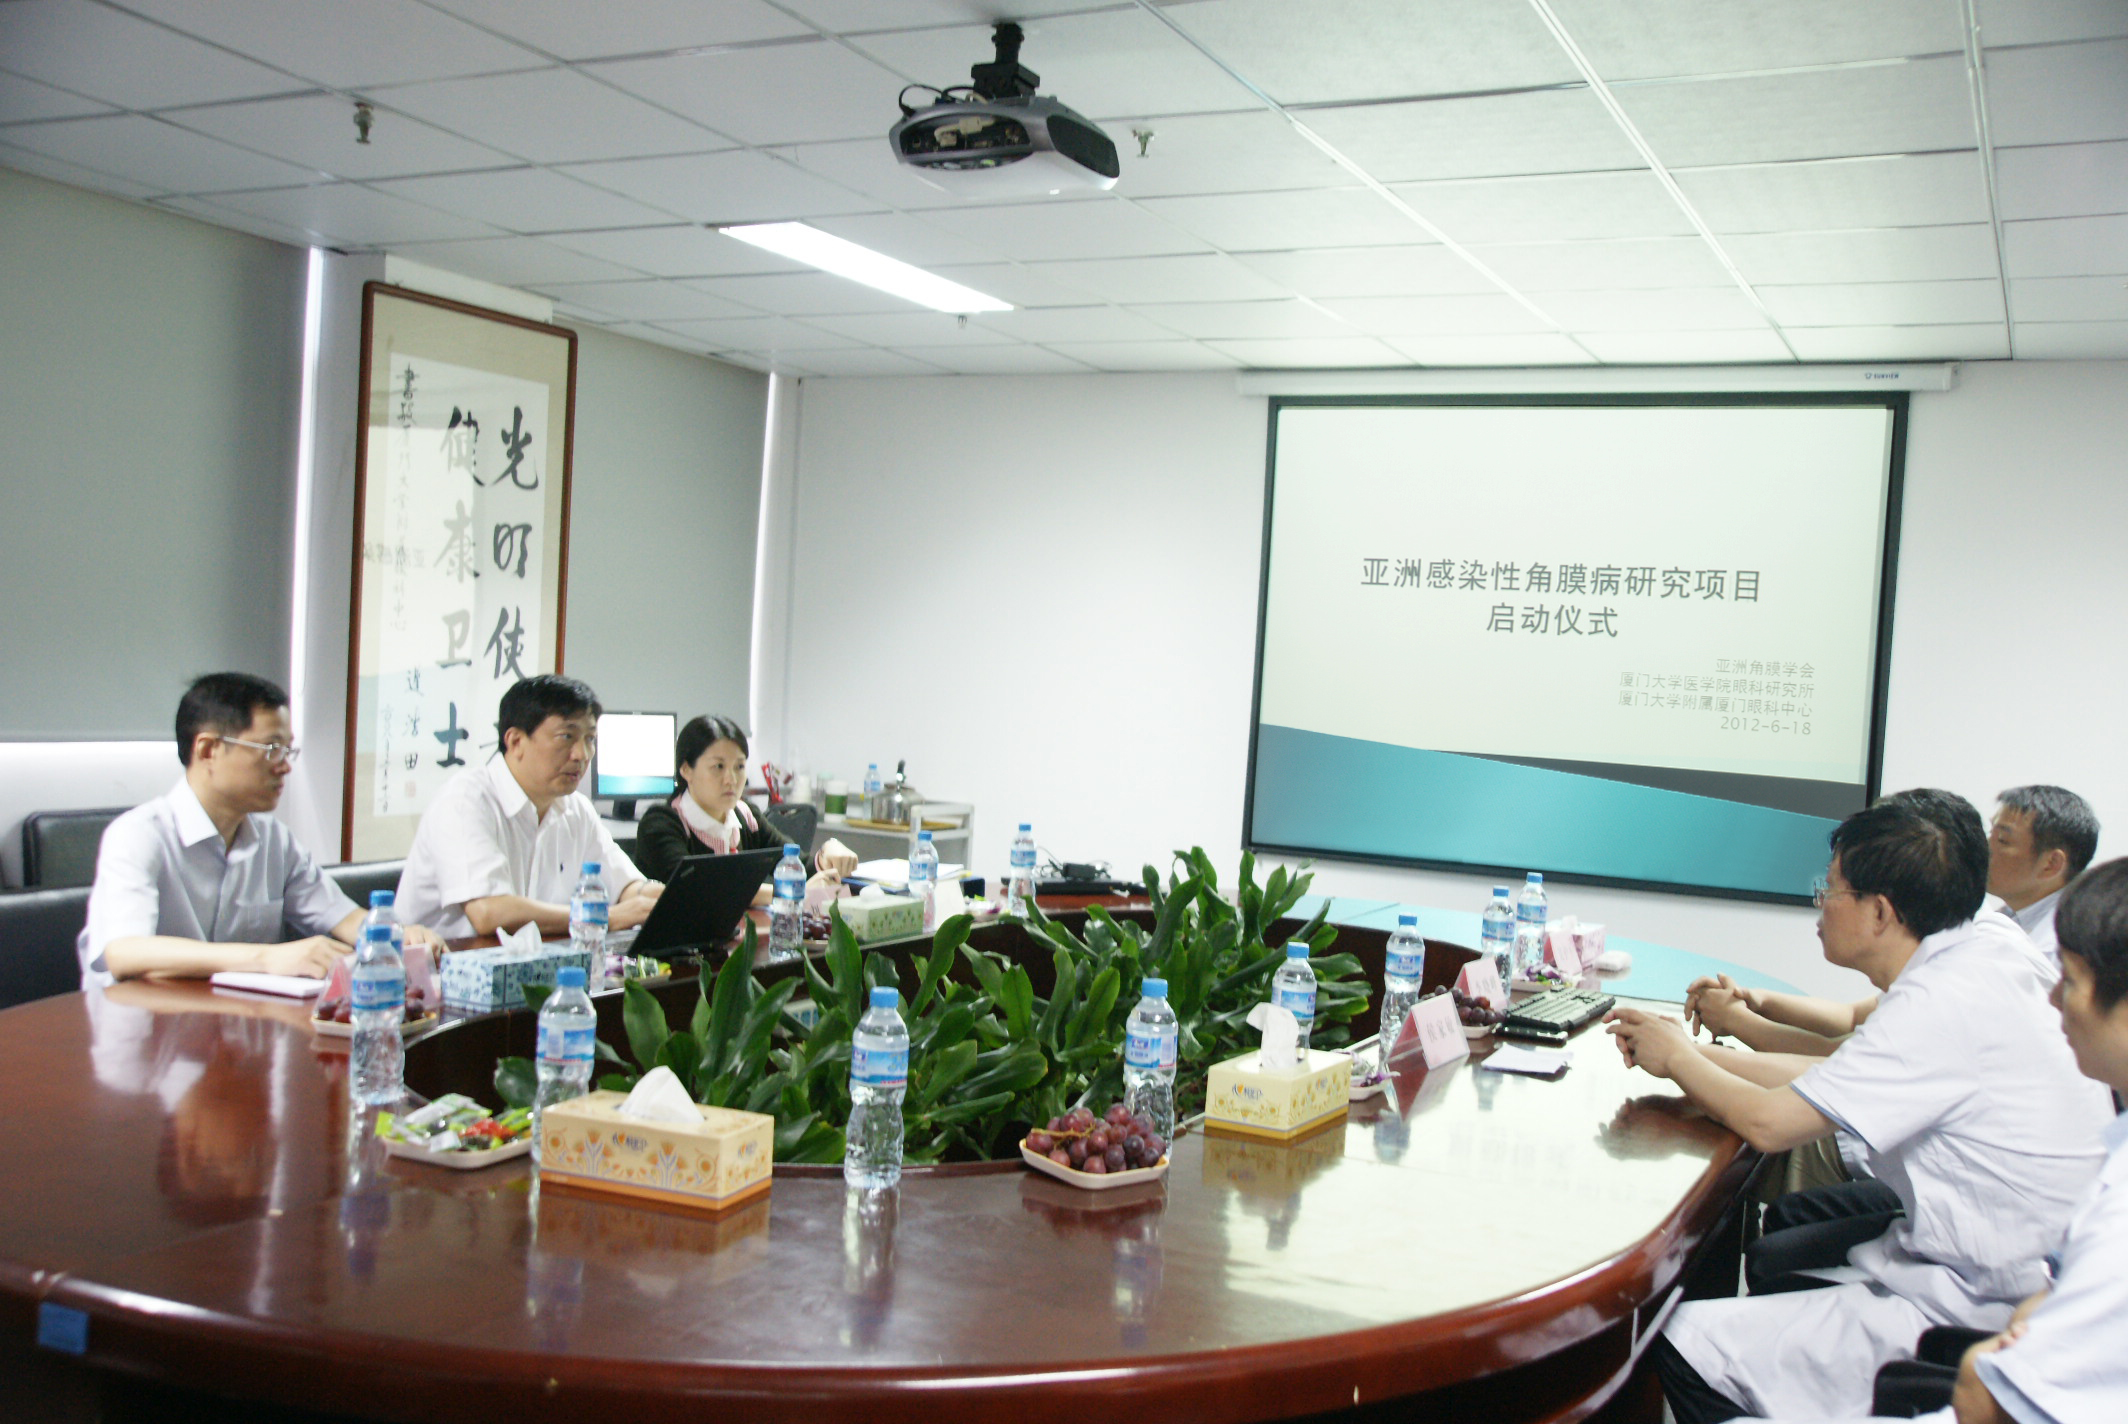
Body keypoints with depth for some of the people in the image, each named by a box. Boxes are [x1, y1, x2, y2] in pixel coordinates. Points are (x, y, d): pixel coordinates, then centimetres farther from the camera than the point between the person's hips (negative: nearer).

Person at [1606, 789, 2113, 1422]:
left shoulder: (1945, 1005, -25)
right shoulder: (1985, 939, 3)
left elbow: (1768, 1122, -21)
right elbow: (1835, 1074, 11)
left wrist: (1677, 1059, -2)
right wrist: (1695, 1054, 11)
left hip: (1976, 1318, -10)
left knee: (1687, 1346, -12)